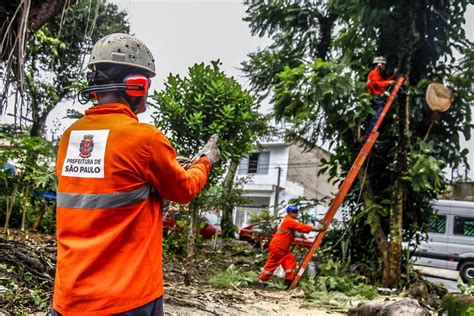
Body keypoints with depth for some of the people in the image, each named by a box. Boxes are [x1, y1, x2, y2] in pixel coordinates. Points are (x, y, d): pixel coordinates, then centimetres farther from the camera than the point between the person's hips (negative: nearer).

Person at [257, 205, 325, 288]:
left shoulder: (290, 221, 19)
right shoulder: (288, 220, -16)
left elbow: (299, 227, 15)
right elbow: (301, 227, -21)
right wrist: (315, 228, -21)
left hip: (283, 248, 10)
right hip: (276, 247, -10)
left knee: (291, 260, 2)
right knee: (271, 264, -3)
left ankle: (289, 279, 3)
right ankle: (261, 281, 6)